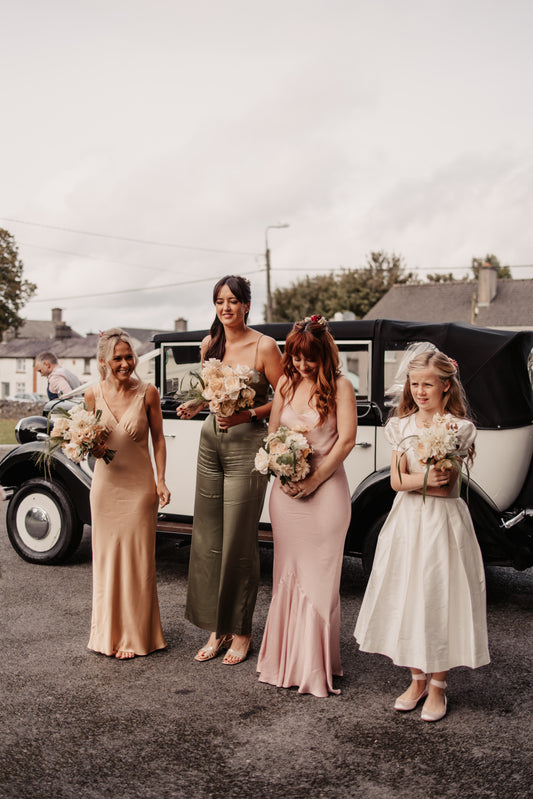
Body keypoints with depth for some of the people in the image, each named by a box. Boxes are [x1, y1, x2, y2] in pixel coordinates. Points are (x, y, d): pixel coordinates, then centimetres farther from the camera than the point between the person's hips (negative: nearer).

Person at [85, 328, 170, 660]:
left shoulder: (147, 392, -7)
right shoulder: (93, 395, -1)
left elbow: (158, 438, -1)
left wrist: (161, 480, -6)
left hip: (139, 485, -2)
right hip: (105, 484, 3)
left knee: (137, 559, 3)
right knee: (107, 556, 11)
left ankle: (134, 636, 18)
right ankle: (109, 631, 27)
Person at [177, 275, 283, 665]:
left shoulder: (264, 346, -8)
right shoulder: (210, 345, 9)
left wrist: (248, 415, -19)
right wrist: (197, 404, 0)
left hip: (247, 445, -6)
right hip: (211, 442, 6)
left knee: (239, 541, -1)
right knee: (207, 538, 8)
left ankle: (241, 631, 15)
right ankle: (216, 628, 21)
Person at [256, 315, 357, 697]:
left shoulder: (340, 386, -4)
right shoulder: (286, 384, 11)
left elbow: (346, 439, -9)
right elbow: (272, 433, 13)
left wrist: (315, 480, -12)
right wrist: (282, 473, -3)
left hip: (325, 488, -5)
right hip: (286, 490, 5)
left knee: (319, 577, 0)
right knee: (287, 575, 10)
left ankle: (317, 667, 12)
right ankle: (286, 661, 22)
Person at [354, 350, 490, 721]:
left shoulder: (459, 428, -5)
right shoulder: (403, 425, 5)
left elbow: (446, 487, -10)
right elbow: (396, 481, -3)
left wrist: (413, 478, -23)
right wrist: (428, 477, -18)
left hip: (442, 523, -4)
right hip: (407, 521, 4)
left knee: (440, 599, -1)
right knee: (407, 599, 8)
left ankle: (437, 686, 15)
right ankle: (418, 679, 24)